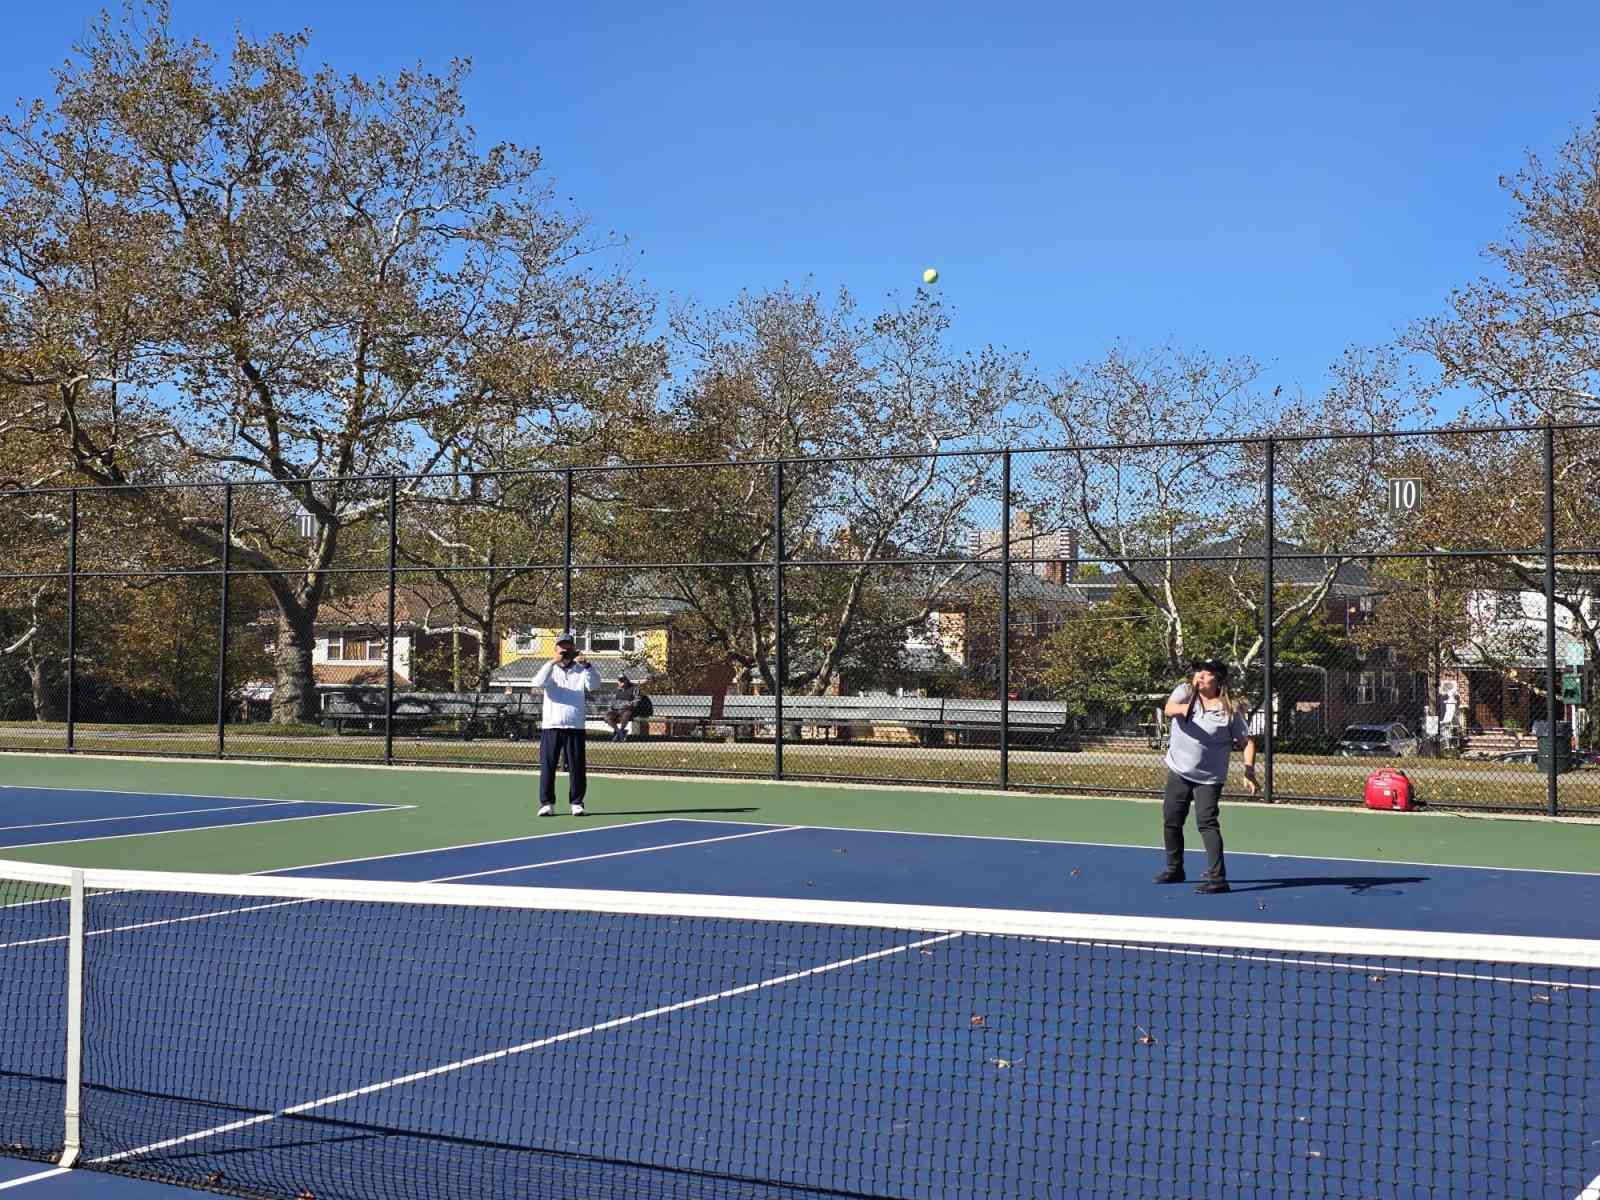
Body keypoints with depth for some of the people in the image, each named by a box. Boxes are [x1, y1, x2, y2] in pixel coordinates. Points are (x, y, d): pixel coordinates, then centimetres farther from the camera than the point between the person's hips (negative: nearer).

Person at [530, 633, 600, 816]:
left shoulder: (581, 671, 10)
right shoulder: (550, 670, 9)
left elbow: (594, 684, -8)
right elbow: (538, 682, -11)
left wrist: (587, 666, -25)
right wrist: (552, 662, -23)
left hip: (575, 727, 0)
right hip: (550, 726, 0)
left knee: (577, 767, 0)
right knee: (547, 766, -2)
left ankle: (576, 803, 9)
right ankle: (547, 803, 4)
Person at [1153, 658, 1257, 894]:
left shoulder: (1229, 709, -10)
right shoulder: (1185, 692, -5)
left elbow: (1247, 741, -5)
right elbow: (1168, 709, -25)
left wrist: (1249, 772, -16)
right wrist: (1182, 708, -48)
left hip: (1209, 777, -4)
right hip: (1179, 771, 4)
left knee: (1206, 823, -17)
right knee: (1170, 821, 13)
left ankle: (1217, 878, -16)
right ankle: (1174, 870, 33)